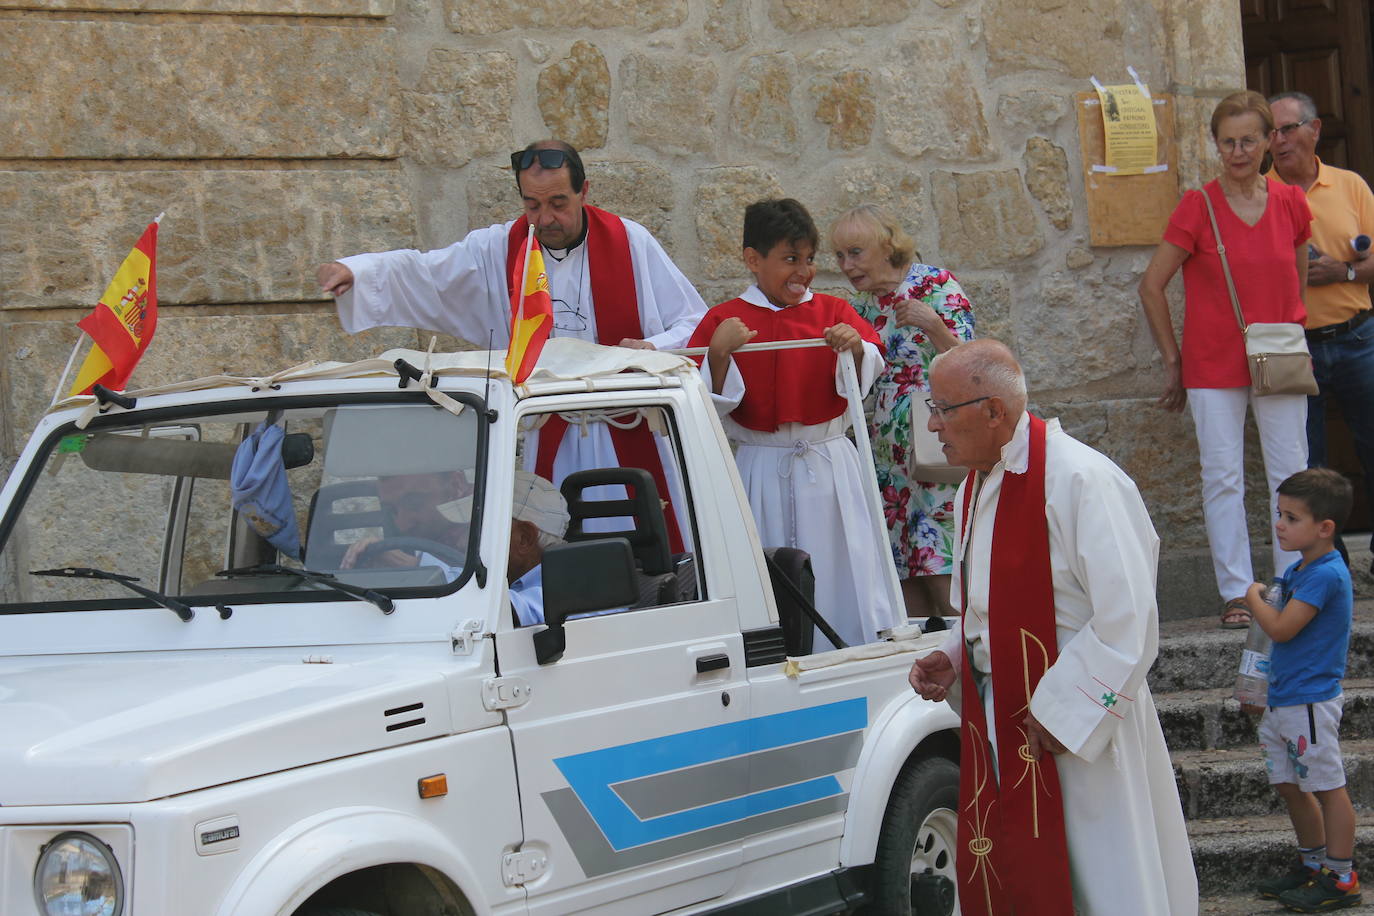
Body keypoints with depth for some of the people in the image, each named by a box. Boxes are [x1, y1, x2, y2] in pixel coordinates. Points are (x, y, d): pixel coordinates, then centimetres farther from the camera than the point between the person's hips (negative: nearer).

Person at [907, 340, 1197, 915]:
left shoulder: (1081, 481, -18)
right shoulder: (976, 488, 11)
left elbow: (1126, 620, -20)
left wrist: (1060, 713, -18)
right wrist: (952, 658, 3)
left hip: (1075, 735, -8)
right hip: (996, 731, 8)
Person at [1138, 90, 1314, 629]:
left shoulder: (1291, 204, 3)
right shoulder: (1198, 208, -7)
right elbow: (1151, 286, -2)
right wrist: (1172, 361, -1)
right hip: (1214, 364, -3)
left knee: (1291, 473, 4)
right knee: (1222, 477, -1)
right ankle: (1236, 592, 6)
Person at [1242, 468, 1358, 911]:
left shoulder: (1326, 575, -19)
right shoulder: (1299, 570, 11)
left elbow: (1281, 628, -23)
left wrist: (1253, 597, -6)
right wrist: (1261, 690, 22)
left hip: (1310, 703, -10)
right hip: (1283, 701, 10)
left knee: (1328, 788, -2)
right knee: (1290, 787, 17)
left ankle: (1341, 879, 4)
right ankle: (1313, 866, 29)